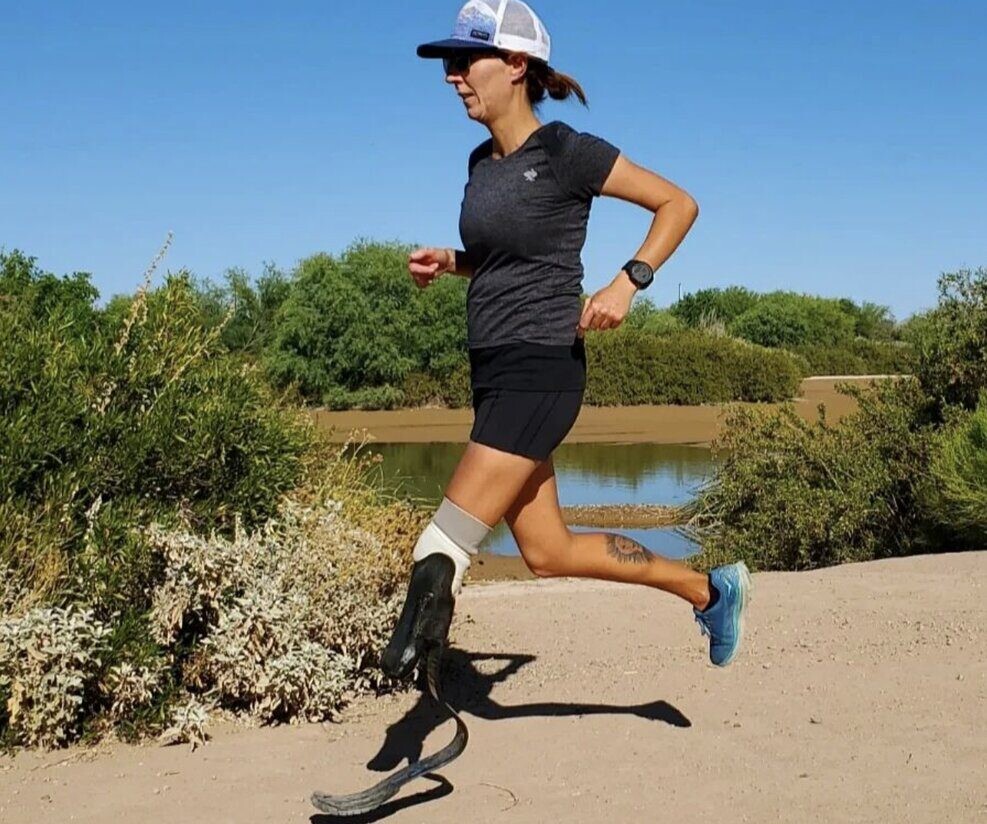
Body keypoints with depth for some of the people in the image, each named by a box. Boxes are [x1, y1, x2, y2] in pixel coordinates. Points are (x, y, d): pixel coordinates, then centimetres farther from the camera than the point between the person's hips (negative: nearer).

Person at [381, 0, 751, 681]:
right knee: (549, 552, 14)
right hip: (493, 374, 9)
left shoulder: (564, 152, -9)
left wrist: (628, 282, -16)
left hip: (541, 369, -9)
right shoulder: (483, 163, 13)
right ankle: (710, 589, 29)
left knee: (443, 548, -13)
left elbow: (679, 203, -3)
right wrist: (447, 262, 9)